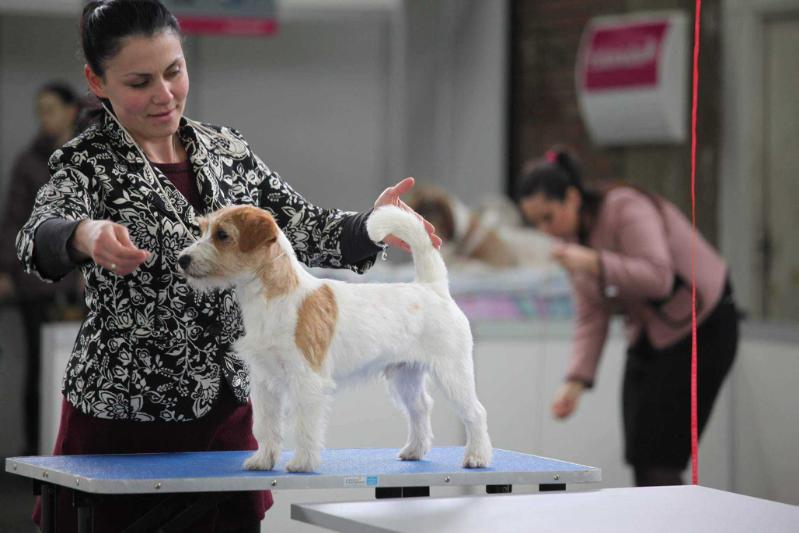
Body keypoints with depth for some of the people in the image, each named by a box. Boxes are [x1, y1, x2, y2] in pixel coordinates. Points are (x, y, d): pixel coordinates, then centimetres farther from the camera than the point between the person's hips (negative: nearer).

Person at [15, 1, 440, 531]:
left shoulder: (227, 150, 8)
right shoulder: (88, 164, -7)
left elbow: (306, 229, 5)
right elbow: (39, 239, -26)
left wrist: (372, 225, -16)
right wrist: (86, 235, -49)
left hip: (226, 413, 4)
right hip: (122, 422, -4)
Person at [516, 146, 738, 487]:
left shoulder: (628, 210, -22)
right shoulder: (573, 238, 1)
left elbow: (658, 277, -35)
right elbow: (590, 317, 0)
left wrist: (594, 263, -44)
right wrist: (577, 380, -13)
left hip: (702, 328, -8)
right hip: (648, 336, 8)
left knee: (656, 458, -14)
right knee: (639, 459, 2)